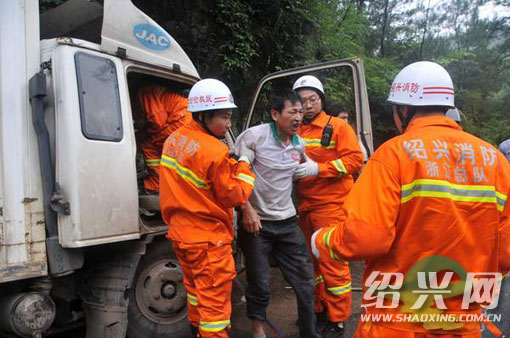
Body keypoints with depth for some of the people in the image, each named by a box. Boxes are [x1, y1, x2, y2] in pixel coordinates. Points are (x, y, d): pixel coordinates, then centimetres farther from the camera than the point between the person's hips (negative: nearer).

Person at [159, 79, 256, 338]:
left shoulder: (174, 140, 0)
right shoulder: (215, 152, -24)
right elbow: (235, 196, -15)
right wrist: (244, 163, -3)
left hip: (180, 233, 9)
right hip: (207, 240, -8)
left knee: (195, 289, 28)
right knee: (215, 300, 6)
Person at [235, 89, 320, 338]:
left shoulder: (299, 144, 5)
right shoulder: (255, 136, -13)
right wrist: (247, 210, -15)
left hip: (287, 222, 5)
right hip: (256, 222, -5)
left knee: (305, 280, 7)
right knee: (259, 284, 5)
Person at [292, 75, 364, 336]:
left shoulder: (338, 127, -3)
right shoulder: (296, 131, 12)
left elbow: (355, 159, -12)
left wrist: (318, 168, -19)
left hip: (331, 205, -6)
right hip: (304, 206, 6)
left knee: (333, 264, -2)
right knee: (311, 260, 15)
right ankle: (318, 310, 32)